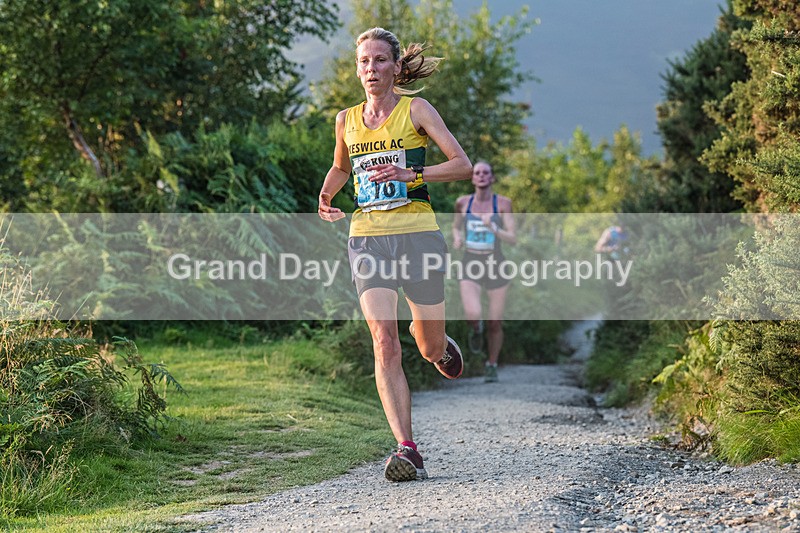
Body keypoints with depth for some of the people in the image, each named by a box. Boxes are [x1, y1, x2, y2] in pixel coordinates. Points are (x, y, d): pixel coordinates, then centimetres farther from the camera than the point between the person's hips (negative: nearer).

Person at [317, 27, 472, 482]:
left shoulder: (416, 110, 1)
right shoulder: (347, 120, 11)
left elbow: (463, 165, -5)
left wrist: (410, 174, -17)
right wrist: (326, 197, 12)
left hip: (417, 232, -2)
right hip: (367, 238, 2)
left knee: (431, 349, 8)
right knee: (385, 343, -16)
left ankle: (439, 343, 47)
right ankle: (407, 450, -18)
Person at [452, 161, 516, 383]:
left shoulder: (502, 203, -6)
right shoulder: (463, 202, 0)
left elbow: (513, 238, -9)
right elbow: (456, 226, 19)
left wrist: (492, 228, -27)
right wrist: (457, 237, -4)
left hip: (495, 265, 0)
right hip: (470, 266, 0)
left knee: (495, 323, 4)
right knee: (473, 315, -24)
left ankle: (492, 365, 29)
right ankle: (476, 329, 14)